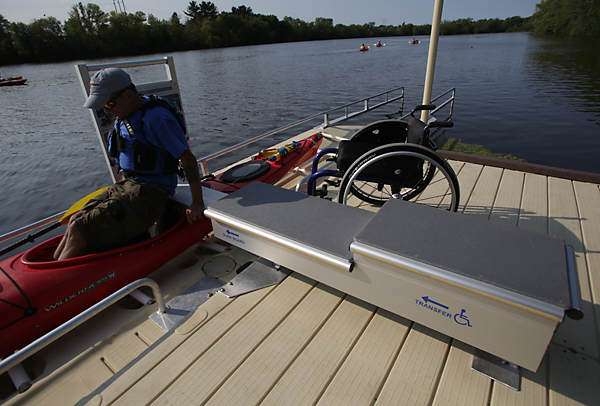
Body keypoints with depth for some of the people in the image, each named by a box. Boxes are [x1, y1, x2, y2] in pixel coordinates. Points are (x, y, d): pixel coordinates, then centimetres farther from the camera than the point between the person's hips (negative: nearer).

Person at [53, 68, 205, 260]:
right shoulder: (124, 116, 12)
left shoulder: (155, 117, -16)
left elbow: (188, 159, -18)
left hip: (148, 194, -9)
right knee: (75, 223, 2)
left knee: (78, 230, -15)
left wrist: (197, 203, -19)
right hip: (124, 186, 9)